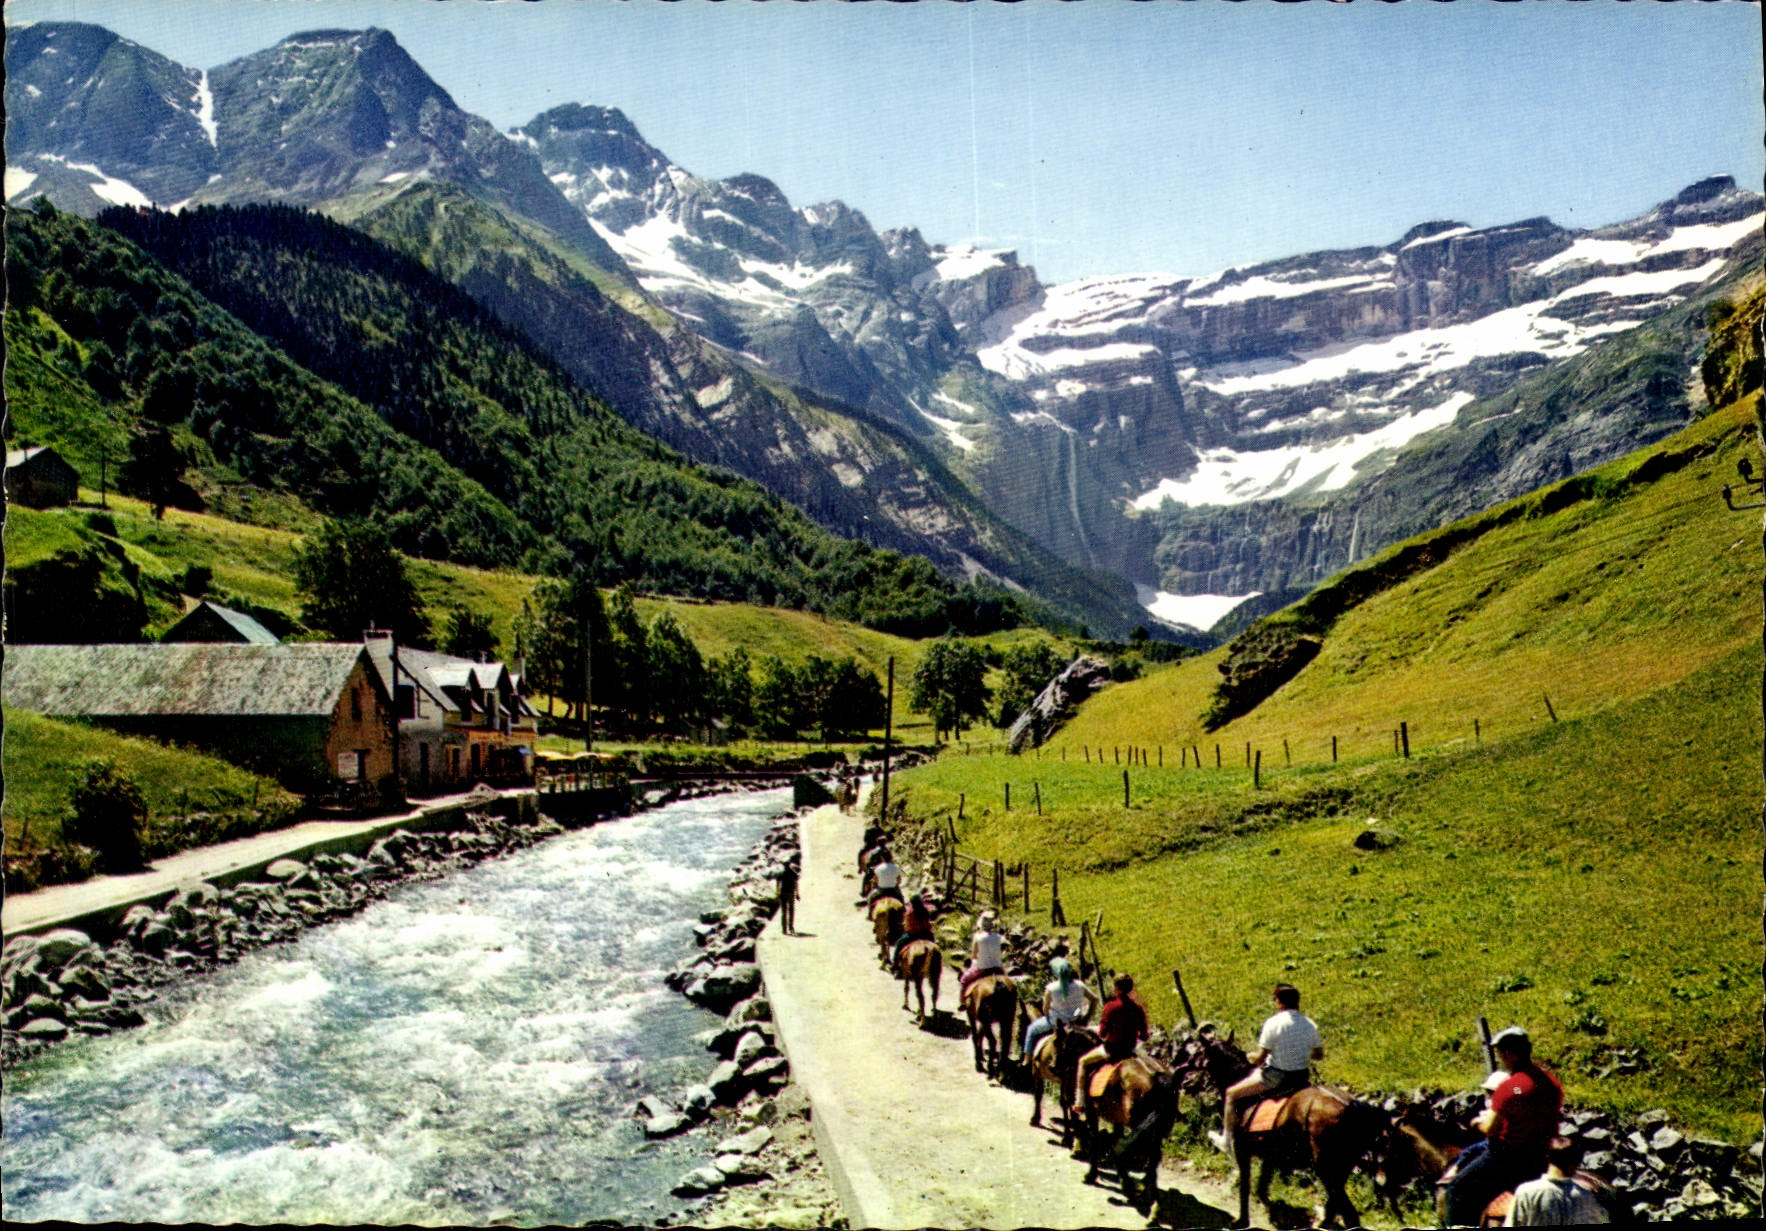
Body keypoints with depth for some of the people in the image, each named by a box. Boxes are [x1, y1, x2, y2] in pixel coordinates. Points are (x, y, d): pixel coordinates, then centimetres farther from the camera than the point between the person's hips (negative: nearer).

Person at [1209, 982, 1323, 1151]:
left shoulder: (1274, 1023, -18)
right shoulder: (1310, 1024, -1)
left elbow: (1260, 1058, -16)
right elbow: (1319, 1054, 8)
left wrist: (1250, 1056, 5)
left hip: (1277, 1077, -7)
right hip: (1303, 1077, 7)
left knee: (1231, 1094, 11)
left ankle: (1226, 1139, 17)